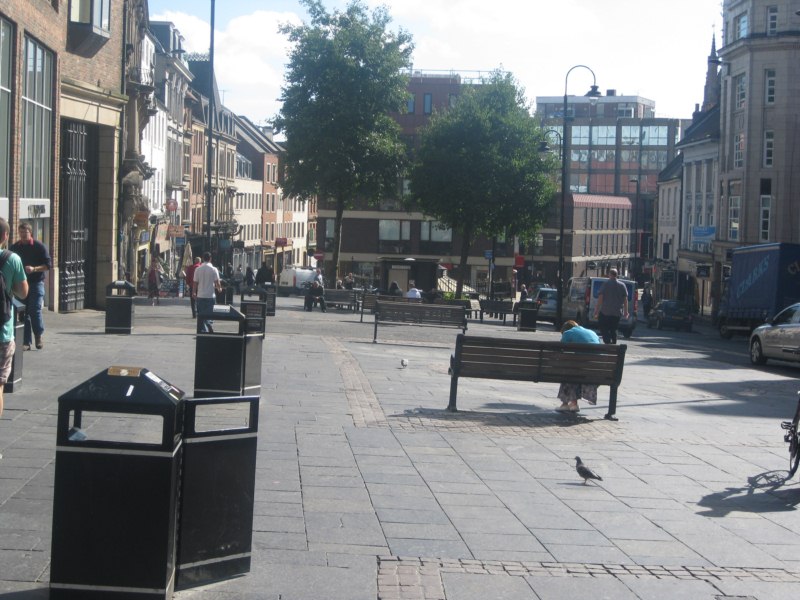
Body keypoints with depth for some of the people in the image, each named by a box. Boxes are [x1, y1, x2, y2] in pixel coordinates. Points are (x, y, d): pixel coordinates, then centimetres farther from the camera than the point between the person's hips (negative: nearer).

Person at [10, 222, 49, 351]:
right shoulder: (14, 247, 8)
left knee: (35, 310, -10)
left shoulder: (40, 247, -2)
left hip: (36, 282, -3)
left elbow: (48, 265, -4)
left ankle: (39, 336, 13)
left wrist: (34, 269, -19)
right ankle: (26, 342, 7)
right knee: (23, 312, 2)